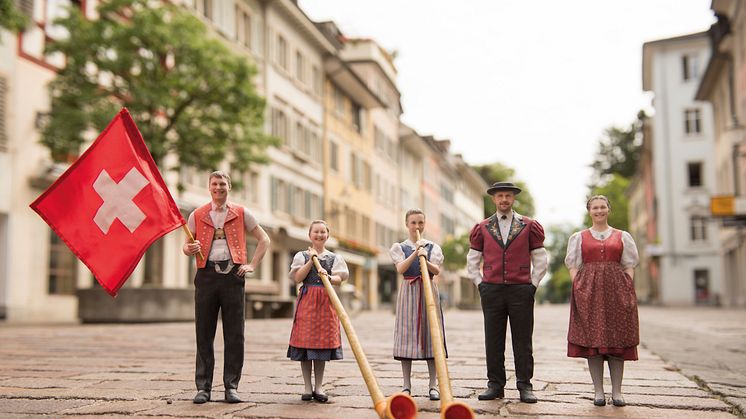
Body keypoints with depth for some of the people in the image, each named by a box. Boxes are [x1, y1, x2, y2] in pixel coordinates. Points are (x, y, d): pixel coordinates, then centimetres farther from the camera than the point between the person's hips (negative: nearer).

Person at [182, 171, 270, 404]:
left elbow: (264, 240, 13)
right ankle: (203, 387, 8)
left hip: (232, 275, -1)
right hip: (207, 275, 1)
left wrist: (252, 265, 2)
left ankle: (231, 387, 7)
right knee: (204, 334, 1)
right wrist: (189, 249, -9)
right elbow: (186, 247, 15)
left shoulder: (241, 213, 9)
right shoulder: (197, 215, 12)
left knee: (234, 335, 0)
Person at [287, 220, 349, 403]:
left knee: (323, 343, 2)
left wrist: (329, 277, -23)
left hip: (326, 302, 1)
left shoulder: (334, 258, 10)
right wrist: (311, 260, -9)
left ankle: (319, 387, 10)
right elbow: (297, 278, -4)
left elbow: (339, 279, -2)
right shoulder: (302, 256, 8)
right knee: (305, 342, -2)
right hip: (307, 300, -1)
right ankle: (307, 388, 7)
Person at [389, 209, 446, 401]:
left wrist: (426, 261, -27)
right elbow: (400, 269, -10)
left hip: (428, 291, 1)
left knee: (431, 334, -2)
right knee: (407, 335, -3)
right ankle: (407, 385, 3)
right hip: (408, 292, -1)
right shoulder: (399, 247, 7)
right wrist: (415, 253, -20)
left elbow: (436, 270, -7)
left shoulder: (433, 247, 9)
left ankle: (433, 385, 3)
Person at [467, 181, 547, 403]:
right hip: (492, 291, 1)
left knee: (522, 341, 2)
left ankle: (525, 386, 9)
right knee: (493, 341, 4)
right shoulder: (483, 228, 8)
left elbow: (540, 260, 8)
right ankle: (495, 385, 11)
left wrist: (532, 285, 1)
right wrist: (481, 284, 5)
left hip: (521, 291, -1)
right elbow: (472, 261, 13)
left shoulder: (529, 226, 5)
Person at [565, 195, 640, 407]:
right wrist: (577, 288, -6)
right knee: (591, 339, -3)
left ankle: (617, 391, 5)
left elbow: (629, 265, 10)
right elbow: (573, 266, 9)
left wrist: (628, 289, -4)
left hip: (617, 289, 0)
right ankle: (598, 391, 4)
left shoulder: (623, 237, 13)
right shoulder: (578, 238, 13)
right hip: (588, 290, 0)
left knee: (617, 339, -2)